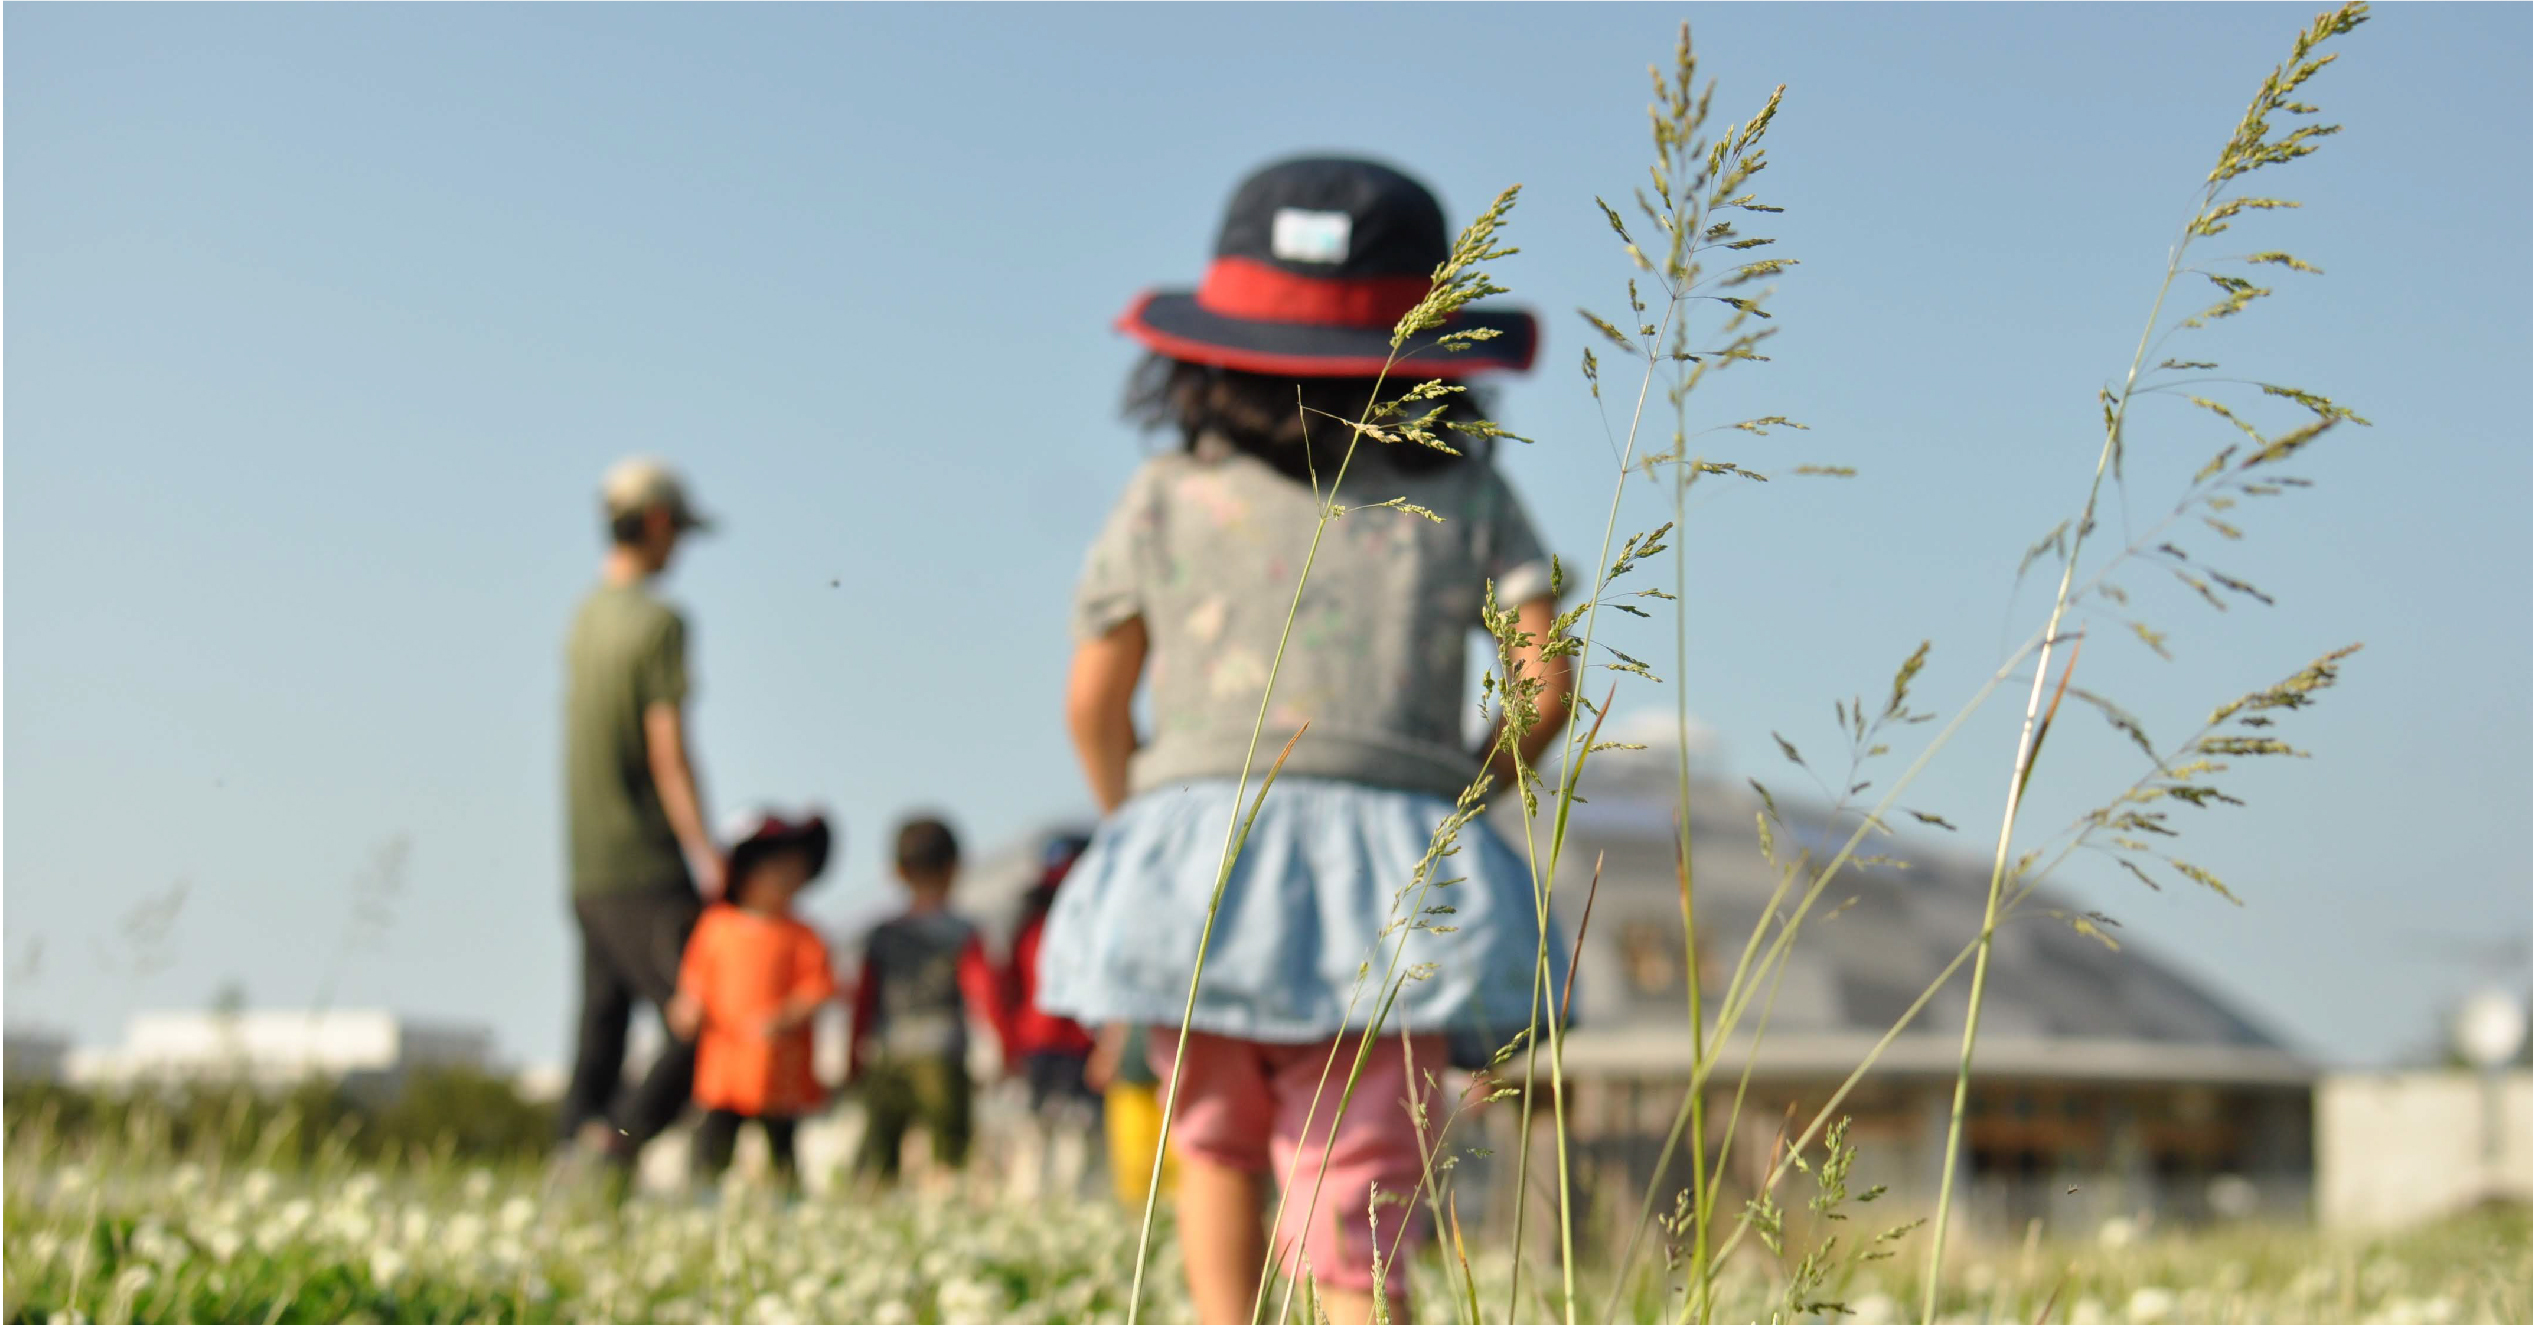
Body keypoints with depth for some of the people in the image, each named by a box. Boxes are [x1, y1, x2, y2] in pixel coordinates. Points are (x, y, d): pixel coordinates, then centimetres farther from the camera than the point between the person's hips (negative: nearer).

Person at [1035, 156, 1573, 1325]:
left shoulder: (1166, 501, 8)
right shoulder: (1466, 498, 9)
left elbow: (1092, 703, 9)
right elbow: (1546, 683, 2)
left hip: (1195, 859, 1)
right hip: (1390, 883, -1)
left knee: (1215, 1142, 25)